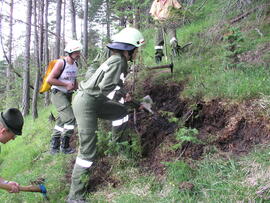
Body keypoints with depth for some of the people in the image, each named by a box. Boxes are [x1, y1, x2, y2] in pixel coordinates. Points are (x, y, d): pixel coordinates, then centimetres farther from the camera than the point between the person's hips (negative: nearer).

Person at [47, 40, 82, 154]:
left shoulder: (75, 64, 6)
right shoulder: (61, 63, -17)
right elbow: (49, 80, -20)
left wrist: (77, 88, 3)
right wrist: (66, 85, -20)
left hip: (68, 95, 8)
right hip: (58, 94, -8)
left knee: (61, 120, 14)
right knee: (70, 118, -17)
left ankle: (54, 146, 27)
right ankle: (65, 147, -5)